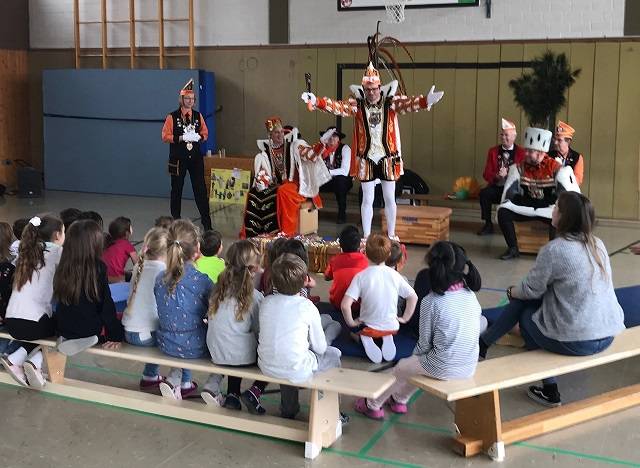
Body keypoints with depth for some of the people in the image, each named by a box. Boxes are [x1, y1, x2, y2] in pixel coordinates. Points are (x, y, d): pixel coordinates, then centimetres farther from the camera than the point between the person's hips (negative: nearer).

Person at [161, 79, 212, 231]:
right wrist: (180, 138, -19)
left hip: (196, 157, 2)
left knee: (200, 188, 1)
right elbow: (165, 136, -6)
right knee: (176, 189, 7)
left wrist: (199, 137, -8)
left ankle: (206, 220, 4)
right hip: (178, 158, -2)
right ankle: (175, 219, 18)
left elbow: (205, 133, 14)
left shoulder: (198, 116, 7)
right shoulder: (172, 117, -3)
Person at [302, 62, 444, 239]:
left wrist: (426, 101, -41)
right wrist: (317, 102, -30)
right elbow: (337, 106, -14)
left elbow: (409, 103, -21)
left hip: (388, 159, 0)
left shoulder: (390, 103, -5)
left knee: (390, 199, 10)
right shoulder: (357, 105, -2)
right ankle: (366, 236, 18)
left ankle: (391, 235, 23)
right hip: (366, 159, 0)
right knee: (367, 199, 9)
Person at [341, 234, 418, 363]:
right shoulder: (394, 275, -10)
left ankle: (364, 339, 0)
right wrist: (405, 318, 7)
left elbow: (345, 305, -26)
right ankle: (387, 338, 6)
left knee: (353, 328, 32)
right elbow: (413, 297, -4)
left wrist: (351, 323, -8)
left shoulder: (361, 276, -19)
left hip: (368, 327, -3)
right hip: (392, 327, 3)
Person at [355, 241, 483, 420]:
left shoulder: (431, 302, -18)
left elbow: (425, 342, -10)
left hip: (442, 369, -5)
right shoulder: (471, 296, -2)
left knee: (401, 368, 23)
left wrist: (415, 356, 13)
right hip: (469, 367, 5)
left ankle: (373, 405, 43)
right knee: (418, 363, 33)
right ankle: (399, 399, 51)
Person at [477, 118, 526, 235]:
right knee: (484, 193, -28)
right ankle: (488, 225, -12)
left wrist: (508, 174, -19)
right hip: (497, 186, 3)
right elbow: (486, 174, 6)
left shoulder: (521, 152, 1)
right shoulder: (493, 151, 10)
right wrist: (496, 176, -17)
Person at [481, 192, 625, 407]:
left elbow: (531, 289, -5)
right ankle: (484, 342, 31)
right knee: (525, 298, 18)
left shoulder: (553, 250, -17)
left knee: (525, 312, 20)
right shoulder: (597, 244, 7)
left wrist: (512, 291, 18)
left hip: (577, 341, -7)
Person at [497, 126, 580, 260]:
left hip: (548, 210, -3)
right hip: (526, 208, 3)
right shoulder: (519, 168, -3)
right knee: (503, 212, -21)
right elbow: (509, 193, 0)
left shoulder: (556, 168, -14)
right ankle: (513, 249, -8)